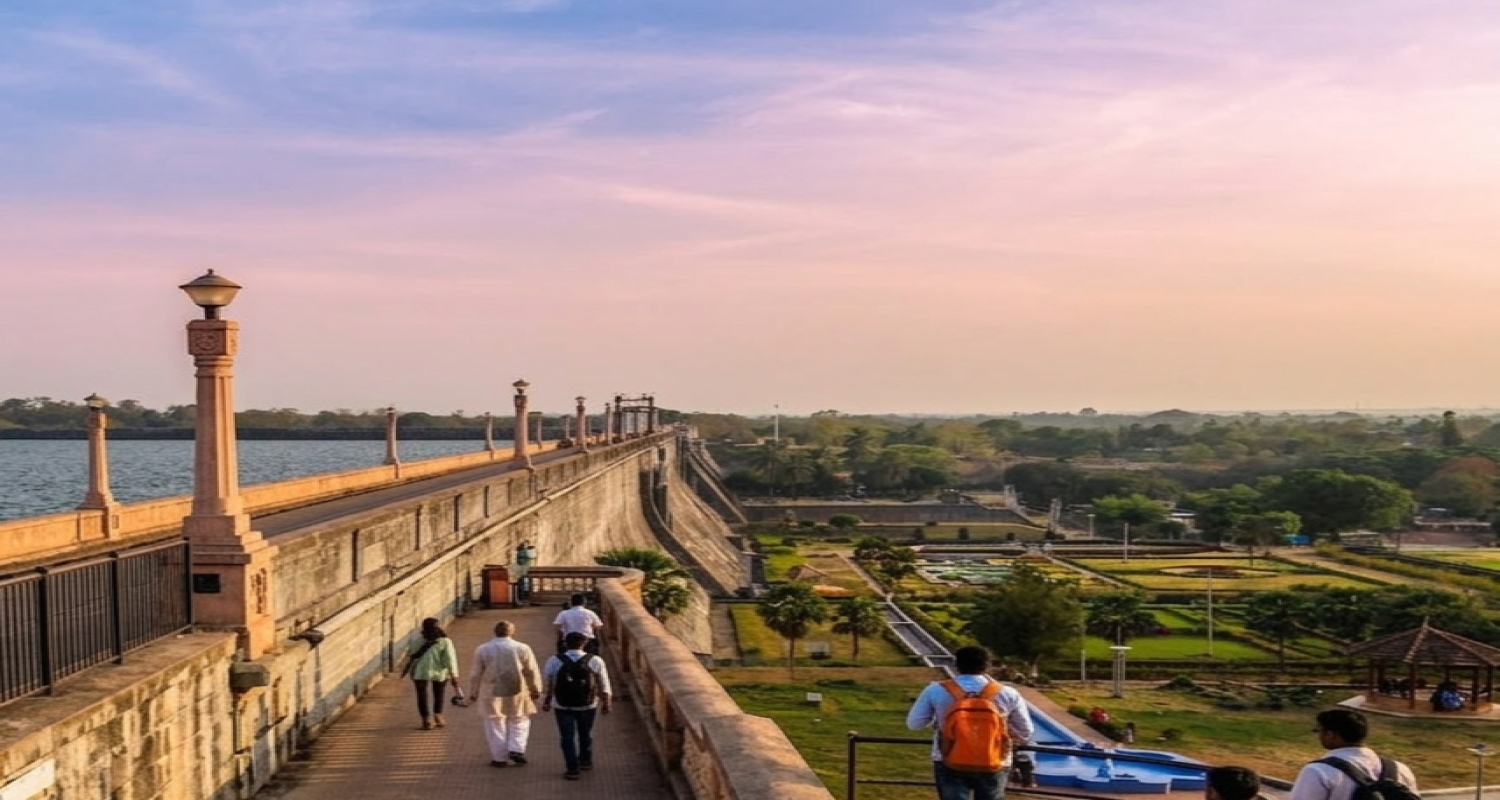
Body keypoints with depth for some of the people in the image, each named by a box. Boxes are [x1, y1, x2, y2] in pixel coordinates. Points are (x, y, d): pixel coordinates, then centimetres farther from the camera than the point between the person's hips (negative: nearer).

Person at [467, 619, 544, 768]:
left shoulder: (482, 649, -5)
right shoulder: (522, 648, -6)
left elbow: (476, 674, 0)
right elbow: (532, 672, -2)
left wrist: (473, 693, 12)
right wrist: (535, 690, 10)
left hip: (492, 694, 0)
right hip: (517, 693, 0)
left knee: (495, 726, 10)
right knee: (519, 722, 16)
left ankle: (499, 758, 12)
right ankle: (516, 749, 2)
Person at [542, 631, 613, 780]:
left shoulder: (554, 661, -8)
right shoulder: (595, 661, -8)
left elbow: (547, 685, 0)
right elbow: (603, 686, -2)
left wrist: (546, 701, 14)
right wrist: (605, 703, 10)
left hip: (562, 706, -1)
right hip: (587, 706, 1)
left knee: (568, 736, 8)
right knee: (586, 734, 21)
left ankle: (572, 769, 6)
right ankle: (586, 761, 37)